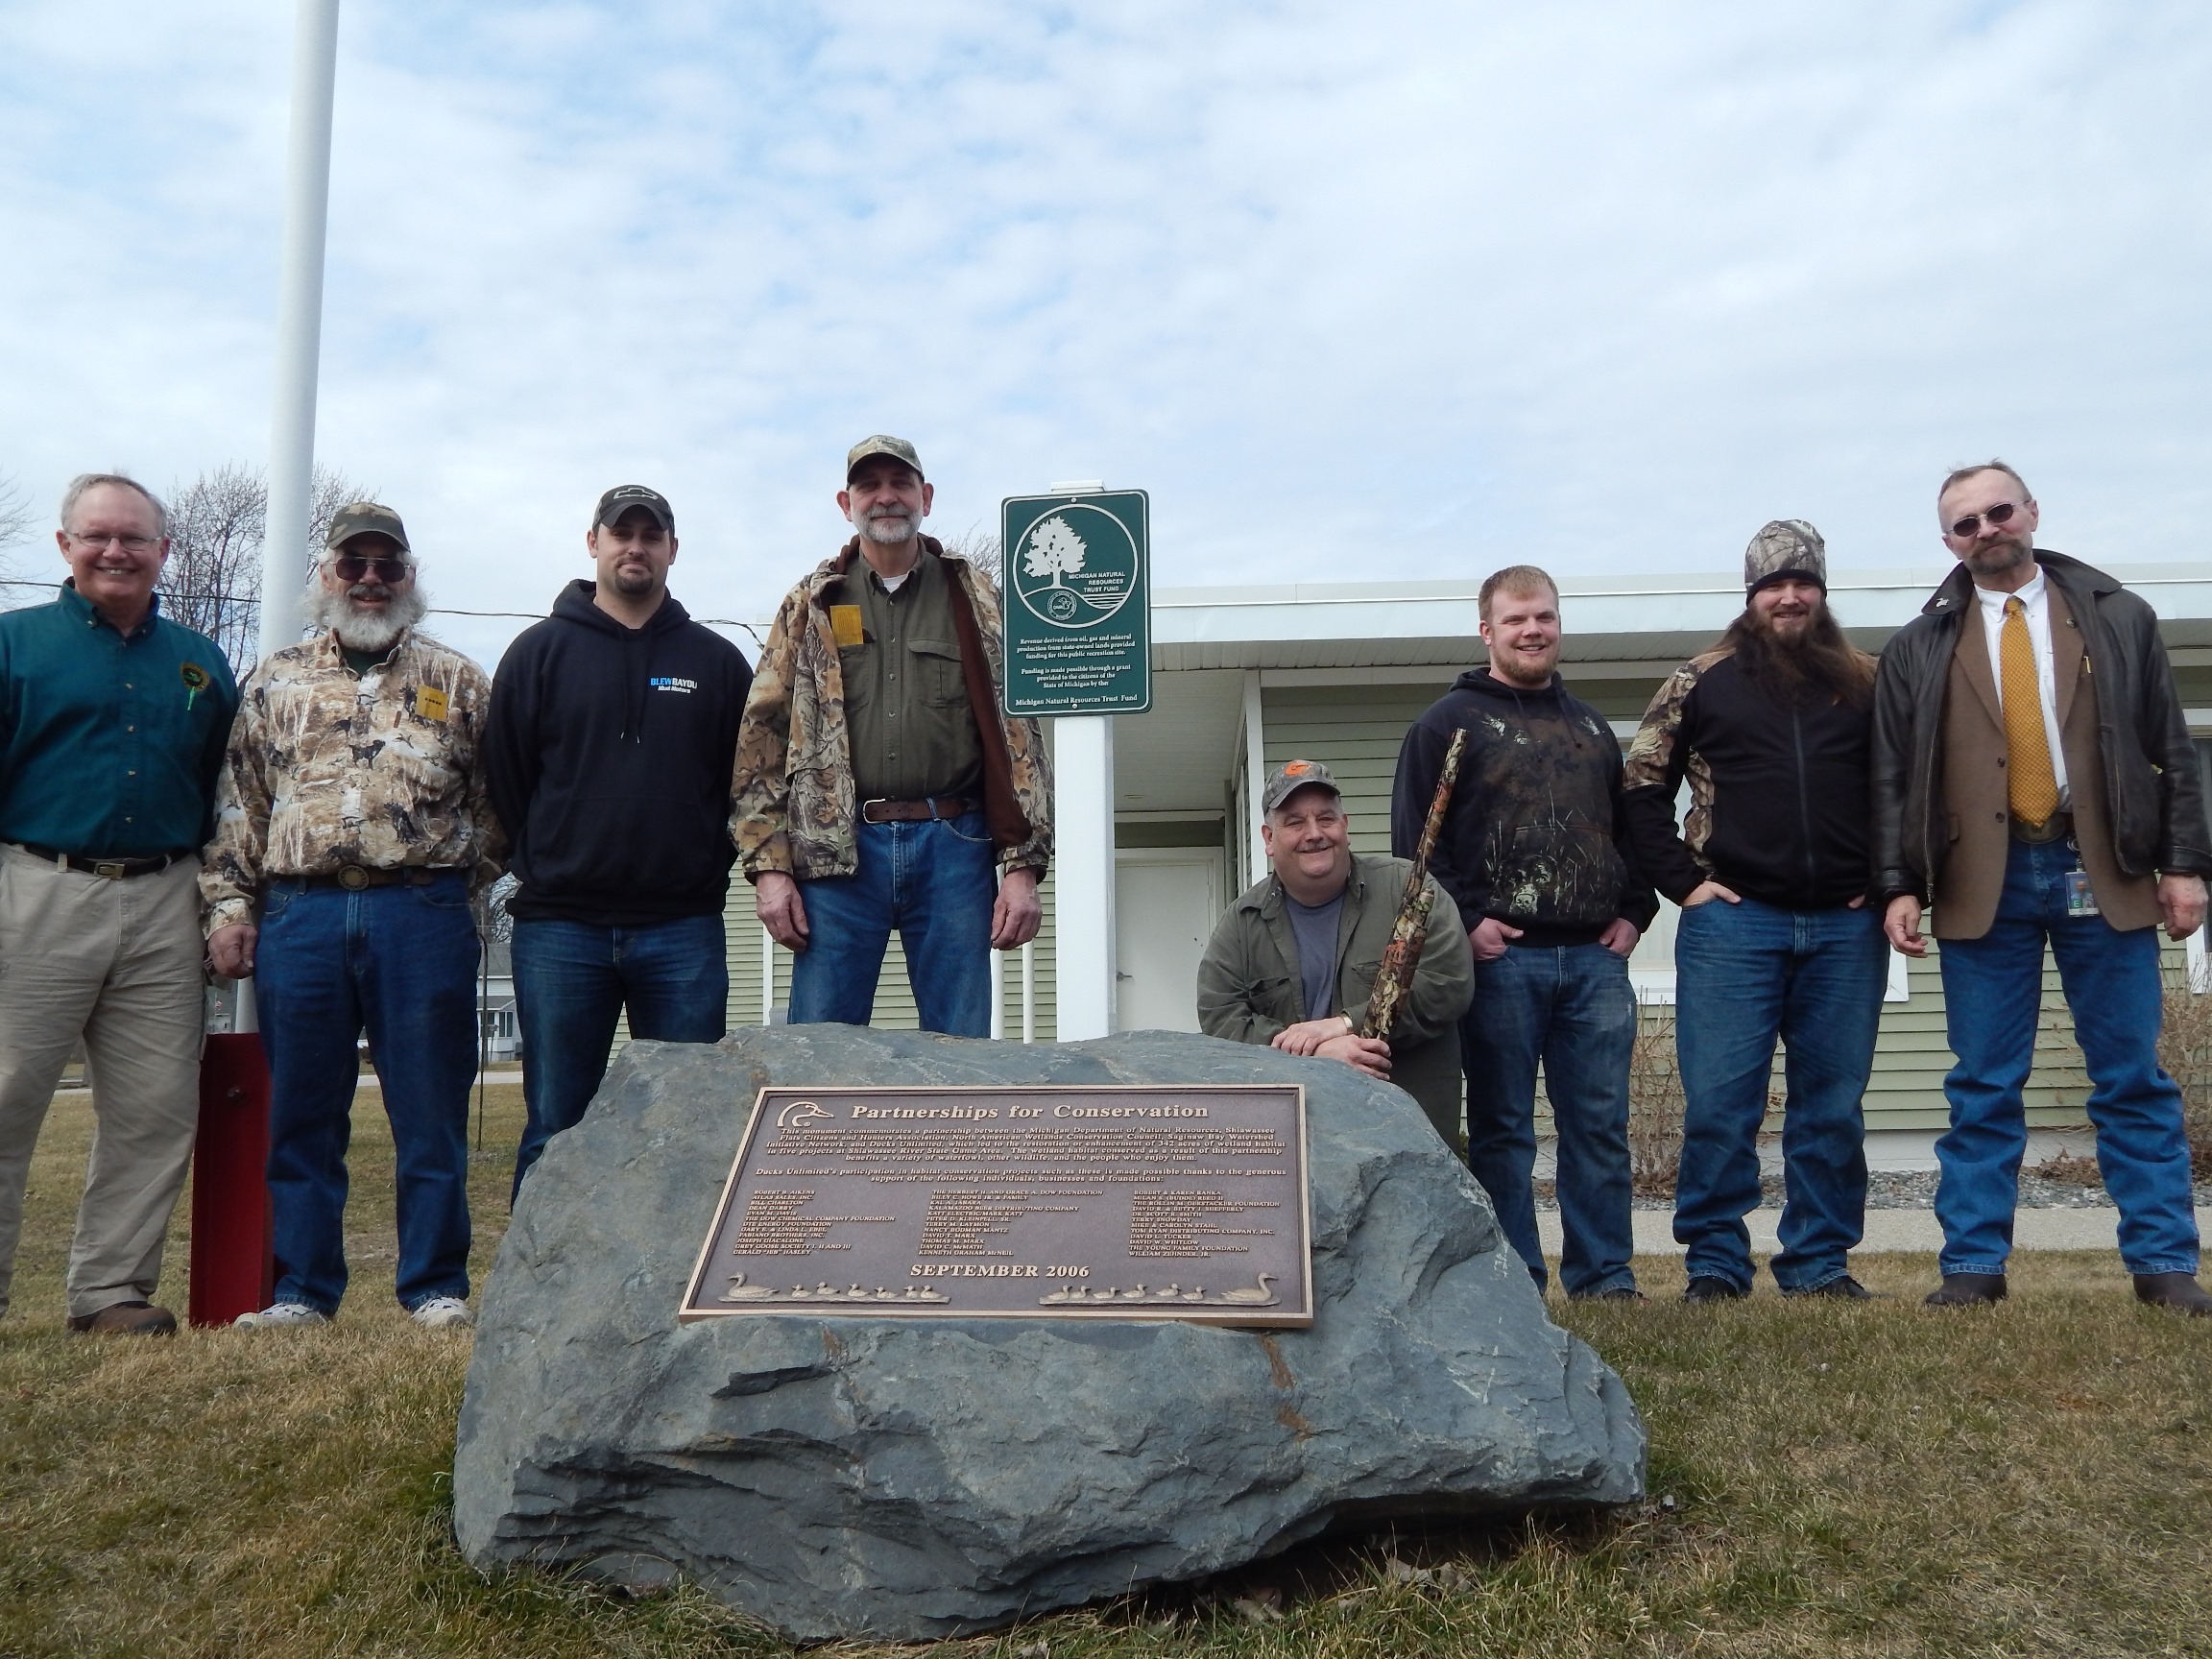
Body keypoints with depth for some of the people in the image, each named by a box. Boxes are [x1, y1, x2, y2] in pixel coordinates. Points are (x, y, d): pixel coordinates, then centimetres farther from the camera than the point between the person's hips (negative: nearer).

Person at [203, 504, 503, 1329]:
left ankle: (436, 1287, 10)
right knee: (302, 1118, 7)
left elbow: (497, 797, 9)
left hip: (423, 915, -2)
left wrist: (451, 882, 1)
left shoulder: (457, 680, 10)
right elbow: (238, 802, 13)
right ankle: (301, 1291, 17)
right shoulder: (275, 681, 15)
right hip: (298, 914, 2)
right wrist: (229, 903, 4)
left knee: (431, 1114, 1)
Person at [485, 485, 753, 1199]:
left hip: (683, 931, 1)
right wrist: (543, 869, 3)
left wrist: (708, 868, 2)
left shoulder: (717, 660, 10)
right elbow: (504, 779, 6)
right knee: (554, 1131, 5)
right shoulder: (539, 652, 8)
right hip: (560, 930, 0)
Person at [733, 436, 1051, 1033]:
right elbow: (762, 737, 7)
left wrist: (1023, 866, -4)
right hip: (837, 850, 0)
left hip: (954, 849, 0)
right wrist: (769, 864, -3)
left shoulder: (975, 600, 10)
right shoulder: (811, 605, 12)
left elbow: (1017, 734, 5)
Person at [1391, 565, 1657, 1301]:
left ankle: (1605, 1276, 15)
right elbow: (1414, 835, -5)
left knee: (1600, 1126, 6)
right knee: (1502, 1129, 1)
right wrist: (1464, 920, -12)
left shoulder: (1591, 725, 21)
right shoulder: (1450, 721, 3)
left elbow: (1630, 827, 25)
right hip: (1499, 958, -4)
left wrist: (1633, 911, 10)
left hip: (1596, 959, 5)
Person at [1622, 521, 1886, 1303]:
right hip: (1734, 920, -2)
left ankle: (1821, 1262, 19)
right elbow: (1641, 790, 4)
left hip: (1845, 925, 2)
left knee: (1833, 1106, 8)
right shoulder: (1701, 682, 5)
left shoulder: (1863, 682, 11)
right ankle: (1715, 1264, 10)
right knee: (1720, 1104, -1)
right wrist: (1683, 882, -3)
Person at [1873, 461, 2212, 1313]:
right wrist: (1900, 886, -2)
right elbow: (1893, 778, 5)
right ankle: (1974, 1262, 9)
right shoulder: (1919, 648, 9)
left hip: (2103, 873, 0)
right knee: (1983, 1088, 3)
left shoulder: (2120, 619, 10)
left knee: (2134, 1081, 5)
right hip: (1982, 883, 0)